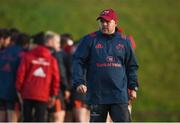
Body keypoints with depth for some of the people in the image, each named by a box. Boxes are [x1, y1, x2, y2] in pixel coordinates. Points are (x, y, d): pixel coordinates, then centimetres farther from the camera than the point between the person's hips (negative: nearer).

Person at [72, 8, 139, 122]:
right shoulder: (89, 40, 2)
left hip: (119, 94, 1)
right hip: (97, 94, -1)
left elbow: (132, 66, 15)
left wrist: (133, 87, 9)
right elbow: (78, 62, -1)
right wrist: (79, 82, -13)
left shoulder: (124, 41, 9)